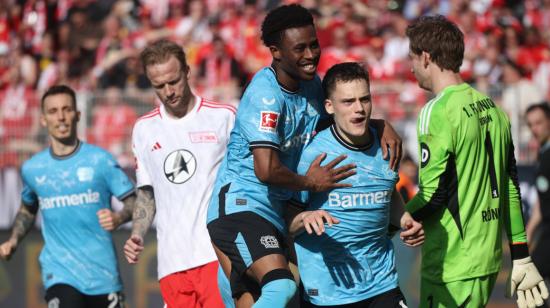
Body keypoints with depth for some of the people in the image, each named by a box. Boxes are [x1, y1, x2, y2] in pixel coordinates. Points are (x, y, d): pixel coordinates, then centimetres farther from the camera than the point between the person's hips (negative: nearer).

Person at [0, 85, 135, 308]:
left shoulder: (100, 160, -2)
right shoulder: (32, 169, 6)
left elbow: (134, 201, -2)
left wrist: (118, 218, -22)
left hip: (103, 274, 0)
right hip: (60, 274, 0)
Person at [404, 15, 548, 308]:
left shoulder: (437, 113, -14)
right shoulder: (492, 108, 11)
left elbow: (433, 194, -16)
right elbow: (510, 187, 15)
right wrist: (521, 258, 19)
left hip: (452, 270, -8)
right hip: (488, 261, 8)